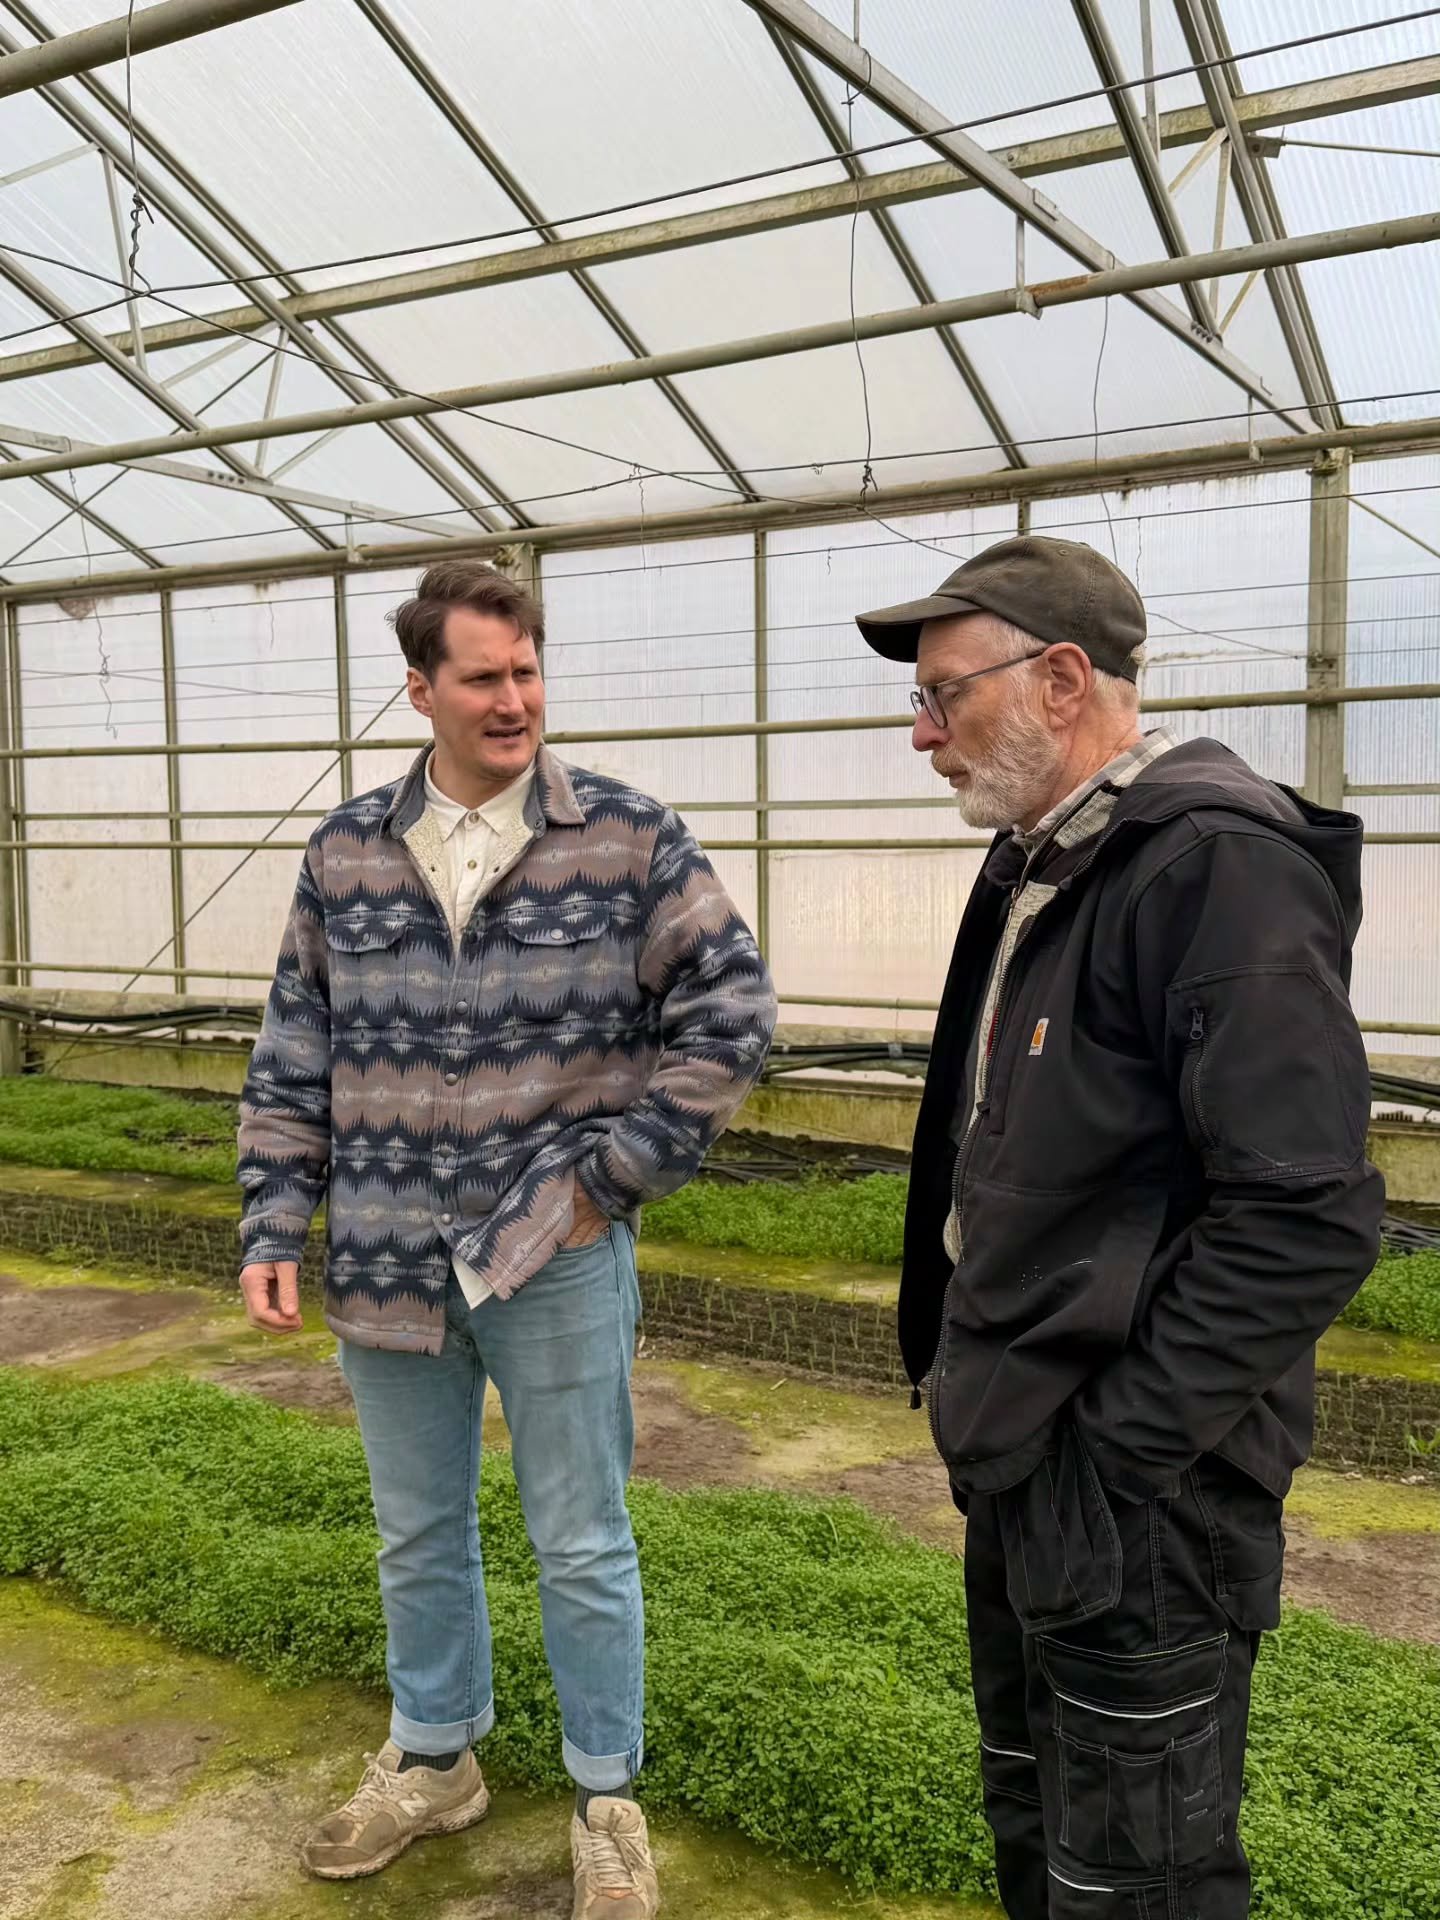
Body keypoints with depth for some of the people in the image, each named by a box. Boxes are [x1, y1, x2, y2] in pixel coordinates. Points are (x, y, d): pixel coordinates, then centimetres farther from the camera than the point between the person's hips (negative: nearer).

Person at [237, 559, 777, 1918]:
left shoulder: (628, 840, -8)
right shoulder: (346, 853, 2)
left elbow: (728, 1015, -7)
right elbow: (294, 1056, 7)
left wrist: (614, 1172, -9)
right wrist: (274, 1222, 2)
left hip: (558, 1261, -3)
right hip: (386, 1268, 4)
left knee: (582, 1548, 11)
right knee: (416, 1537, 21)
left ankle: (606, 1801, 33)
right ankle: (433, 1760, 44)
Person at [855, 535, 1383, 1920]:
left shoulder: (1218, 864, -21)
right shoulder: (1035, 869, 9)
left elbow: (1307, 1216, -26)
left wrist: (1116, 1446, -22)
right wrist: (972, 1379, 13)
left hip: (1131, 1499, -9)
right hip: (1016, 1468, 9)